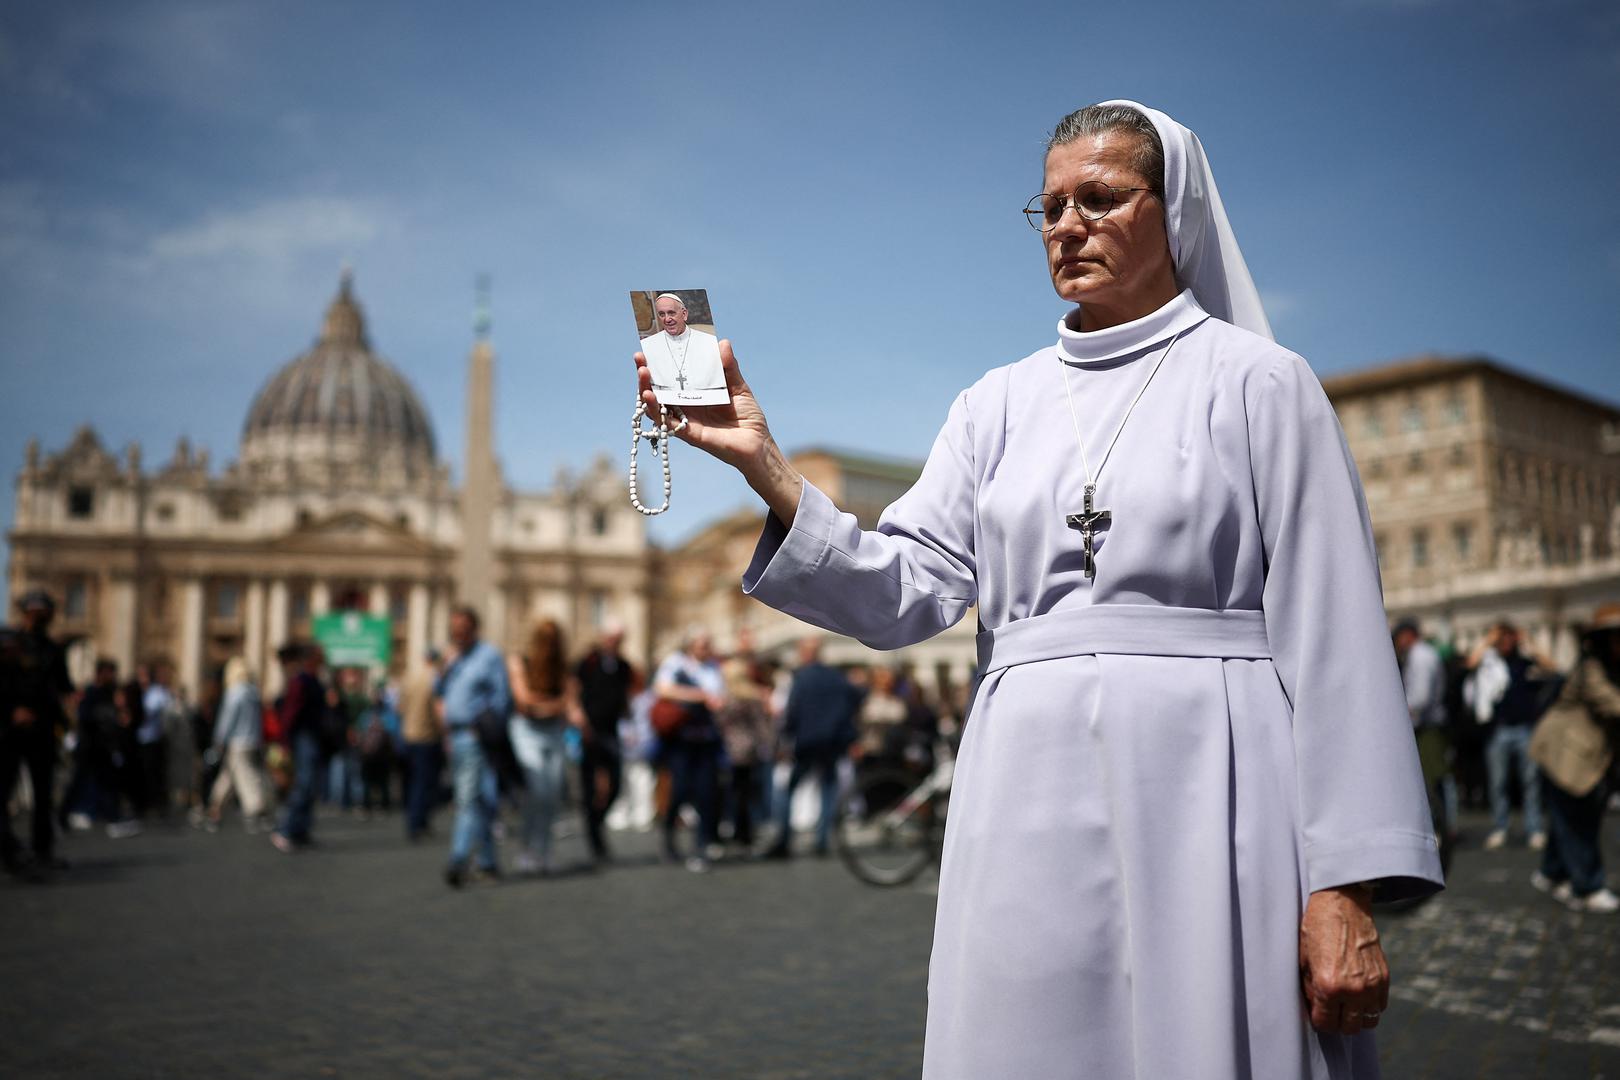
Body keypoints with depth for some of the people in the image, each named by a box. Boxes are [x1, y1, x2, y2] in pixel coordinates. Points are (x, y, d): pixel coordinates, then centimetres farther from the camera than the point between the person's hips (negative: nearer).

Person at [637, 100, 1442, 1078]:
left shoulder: (1259, 382, 2)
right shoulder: (999, 405, 13)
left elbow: (1329, 637, -4)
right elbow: (908, 592, 2)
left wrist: (1347, 886, -10)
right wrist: (768, 467, -10)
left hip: (1202, 797, -3)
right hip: (1033, 805, 3)